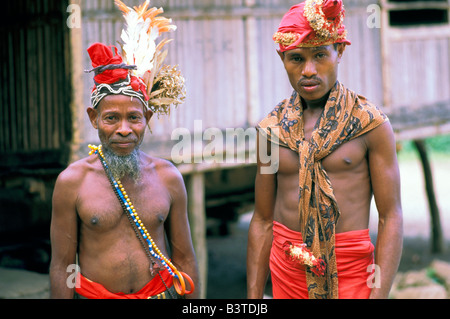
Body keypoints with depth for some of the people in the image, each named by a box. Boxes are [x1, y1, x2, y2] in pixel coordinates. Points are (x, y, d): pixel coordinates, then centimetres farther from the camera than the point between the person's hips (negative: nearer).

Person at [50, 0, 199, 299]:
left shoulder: (168, 177, -1)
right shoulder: (72, 181, -7)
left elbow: (184, 256, 4)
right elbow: (62, 264, -4)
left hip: (162, 292, 2)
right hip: (93, 294, -2)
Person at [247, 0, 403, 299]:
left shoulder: (370, 123, -6)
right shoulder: (271, 129, 4)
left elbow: (391, 217, -7)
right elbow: (263, 221, 8)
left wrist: (379, 294, -16)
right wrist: (254, 298, 6)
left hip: (350, 274, -3)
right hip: (287, 272, 3)